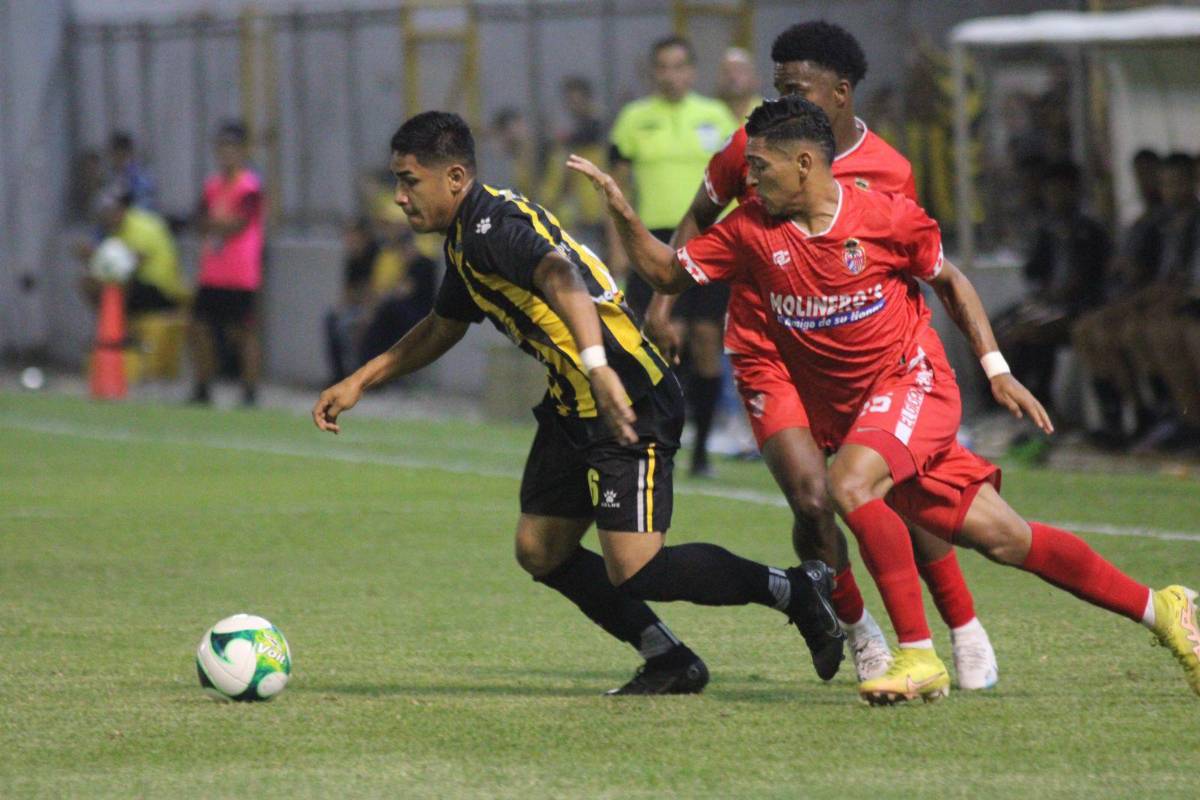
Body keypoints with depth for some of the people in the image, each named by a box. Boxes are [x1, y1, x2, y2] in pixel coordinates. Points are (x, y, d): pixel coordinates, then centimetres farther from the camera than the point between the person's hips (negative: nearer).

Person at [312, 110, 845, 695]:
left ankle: (797, 590, 0)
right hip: (574, 407, 11)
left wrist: (598, 367, -52)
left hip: (628, 405, -11)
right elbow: (441, 329, 33)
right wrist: (358, 383, 31)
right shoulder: (466, 239, 15)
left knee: (634, 571, -15)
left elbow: (561, 280, -37)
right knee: (539, 551, 10)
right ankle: (668, 662, 16)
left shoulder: (494, 226, -18)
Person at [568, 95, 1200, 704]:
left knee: (850, 484, -33)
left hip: (913, 382, -4)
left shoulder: (888, 218, -10)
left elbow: (950, 282, 5)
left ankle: (918, 657, -26)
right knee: (1001, 538, 0)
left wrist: (996, 369, 4)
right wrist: (622, 211, -8)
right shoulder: (752, 229, 0)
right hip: (845, 414, 4)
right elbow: (668, 272, 7)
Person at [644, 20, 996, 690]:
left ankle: (967, 634, 13)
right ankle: (860, 634, 7)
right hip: (770, 357, -1)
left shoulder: (890, 173, -6)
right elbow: (699, 220, 11)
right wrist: (663, 304, 3)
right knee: (812, 500, -17)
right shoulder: (753, 146, -5)